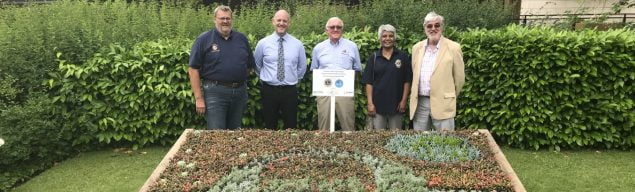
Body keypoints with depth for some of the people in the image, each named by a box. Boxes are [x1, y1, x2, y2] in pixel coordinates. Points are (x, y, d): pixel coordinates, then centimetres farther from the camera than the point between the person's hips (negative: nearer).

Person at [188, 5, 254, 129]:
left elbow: (250, 64, 17)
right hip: (215, 92, -4)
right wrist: (199, 98, -10)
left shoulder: (241, 39, 9)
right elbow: (193, 69, -6)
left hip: (240, 92, 4)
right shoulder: (204, 39, -3)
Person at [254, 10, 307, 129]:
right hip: (269, 90, 0)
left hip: (290, 91, 0)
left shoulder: (297, 44, 2)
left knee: (291, 128, 6)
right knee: (270, 127, 8)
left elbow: (302, 67, 14)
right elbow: (257, 66, 14)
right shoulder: (263, 43, 0)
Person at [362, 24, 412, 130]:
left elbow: (407, 81, 2)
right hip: (378, 104, 0)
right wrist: (370, 103, -5)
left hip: (396, 104, 0)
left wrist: (404, 100, -4)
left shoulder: (403, 57, 3)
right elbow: (369, 82, 1)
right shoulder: (373, 58, 4)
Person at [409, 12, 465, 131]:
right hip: (419, 103, 4)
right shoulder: (417, 47, 9)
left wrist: (448, 98, 9)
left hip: (442, 104, -4)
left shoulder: (453, 48, -4)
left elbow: (459, 78, 1)